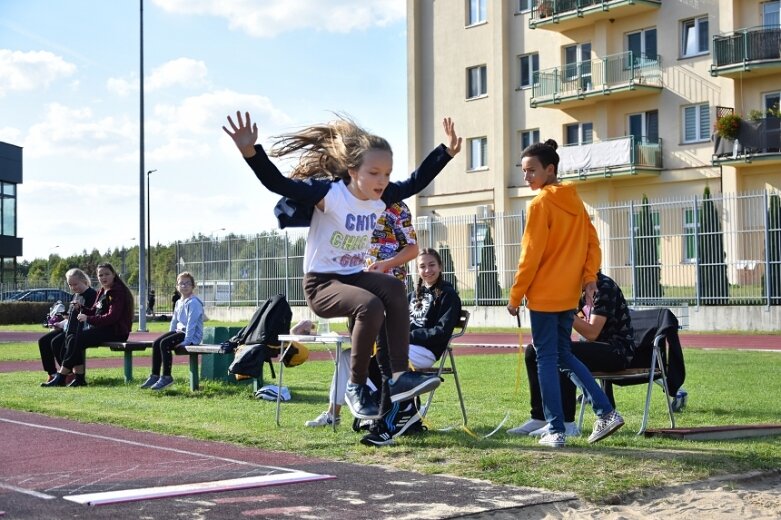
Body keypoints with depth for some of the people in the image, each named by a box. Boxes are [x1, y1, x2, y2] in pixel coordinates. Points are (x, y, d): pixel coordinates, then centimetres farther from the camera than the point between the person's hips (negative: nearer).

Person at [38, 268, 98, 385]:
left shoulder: (92, 294, -8)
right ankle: (52, 374, -5)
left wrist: (80, 309, -27)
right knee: (43, 341, -5)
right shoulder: (75, 295, 20)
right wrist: (60, 324, 10)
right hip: (68, 328, 10)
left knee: (57, 342, -27)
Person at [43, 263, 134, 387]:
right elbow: (93, 312, 20)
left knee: (76, 340, -21)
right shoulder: (102, 292, 19)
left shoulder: (118, 292, -10)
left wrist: (89, 319, -22)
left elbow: (112, 317, -19)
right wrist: (81, 307, 0)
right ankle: (79, 378, -13)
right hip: (101, 328, 9)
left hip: (115, 331, -9)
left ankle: (61, 377, -16)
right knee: (71, 338, -9)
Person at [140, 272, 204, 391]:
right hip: (179, 331, 9)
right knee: (156, 343, -6)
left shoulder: (193, 303, -13)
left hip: (193, 335, -9)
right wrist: (170, 335, 11)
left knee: (164, 343, -25)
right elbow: (174, 321, 22)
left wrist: (186, 341, -23)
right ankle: (154, 376, -1)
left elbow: (191, 323, -19)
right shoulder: (179, 303, 17)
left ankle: (166, 377, -18)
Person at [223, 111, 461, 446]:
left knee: (394, 288, -26)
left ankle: (400, 375, -27)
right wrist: (250, 151, -42)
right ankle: (357, 386, -17)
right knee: (370, 305, -34)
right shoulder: (328, 193, -18)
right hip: (321, 283, -6)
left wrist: (447, 151, 14)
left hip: (355, 278, 6)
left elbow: (415, 182, 17)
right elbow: (277, 183, -27)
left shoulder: (382, 199, 1)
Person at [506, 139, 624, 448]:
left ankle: (556, 431, 0)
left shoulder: (540, 204, -12)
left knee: (547, 360, -1)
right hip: (569, 295, 8)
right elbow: (592, 243, 9)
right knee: (564, 355, 18)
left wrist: (515, 296, -9)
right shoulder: (574, 200, 11)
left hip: (544, 296, -8)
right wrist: (589, 278, 5)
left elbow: (531, 255, -14)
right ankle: (606, 412, 10)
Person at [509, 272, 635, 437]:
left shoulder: (605, 287, -17)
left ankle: (566, 424, -28)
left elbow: (592, 333, -25)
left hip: (618, 350, -9)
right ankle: (539, 418, 0)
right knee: (533, 351, 1)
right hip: (595, 348, 9)